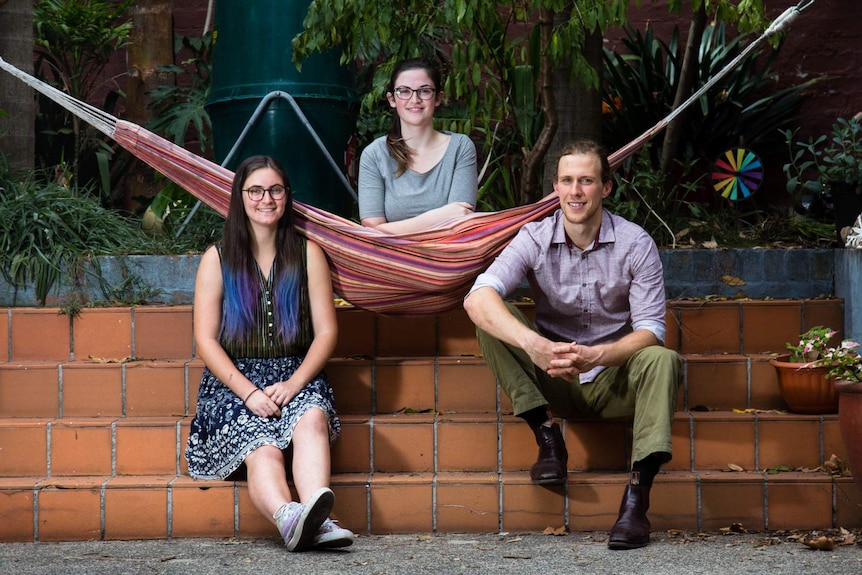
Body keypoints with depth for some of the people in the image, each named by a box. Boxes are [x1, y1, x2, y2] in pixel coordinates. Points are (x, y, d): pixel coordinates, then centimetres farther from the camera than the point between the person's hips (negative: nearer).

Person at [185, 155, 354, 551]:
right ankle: (290, 518, -62)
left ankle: (315, 515, -58)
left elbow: (326, 332, 6)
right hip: (234, 380, -1)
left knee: (312, 417, -35)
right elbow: (206, 341, 0)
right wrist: (249, 392, -15)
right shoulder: (217, 259, 8)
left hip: (294, 376, 1)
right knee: (262, 449, -32)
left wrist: (293, 384, -12)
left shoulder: (307, 253, 11)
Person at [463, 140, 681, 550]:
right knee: (491, 320, -20)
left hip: (614, 381, -1)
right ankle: (547, 436, -17)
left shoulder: (635, 244, -8)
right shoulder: (535, 239, -7)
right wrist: (533, 344, -42)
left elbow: (651, 329, -14)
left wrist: (596, 356, -34)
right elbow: (478, 297, -24)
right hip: (552, 382, 1)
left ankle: (637, 496, -36)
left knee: (661, 360, -32)